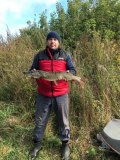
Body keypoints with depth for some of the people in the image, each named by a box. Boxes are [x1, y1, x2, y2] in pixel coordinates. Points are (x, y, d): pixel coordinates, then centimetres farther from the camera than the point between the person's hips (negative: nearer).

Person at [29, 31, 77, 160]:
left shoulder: (65, 55, 3)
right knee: (40, 120, 14)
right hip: (43, 95, 1)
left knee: (63, 120, 13)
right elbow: (32, 70, 7)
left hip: (61, 94, 0)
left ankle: (65, 143, 35)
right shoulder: (39, 55, 4)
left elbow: (73, 70, 1)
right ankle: (37, 142, 37)